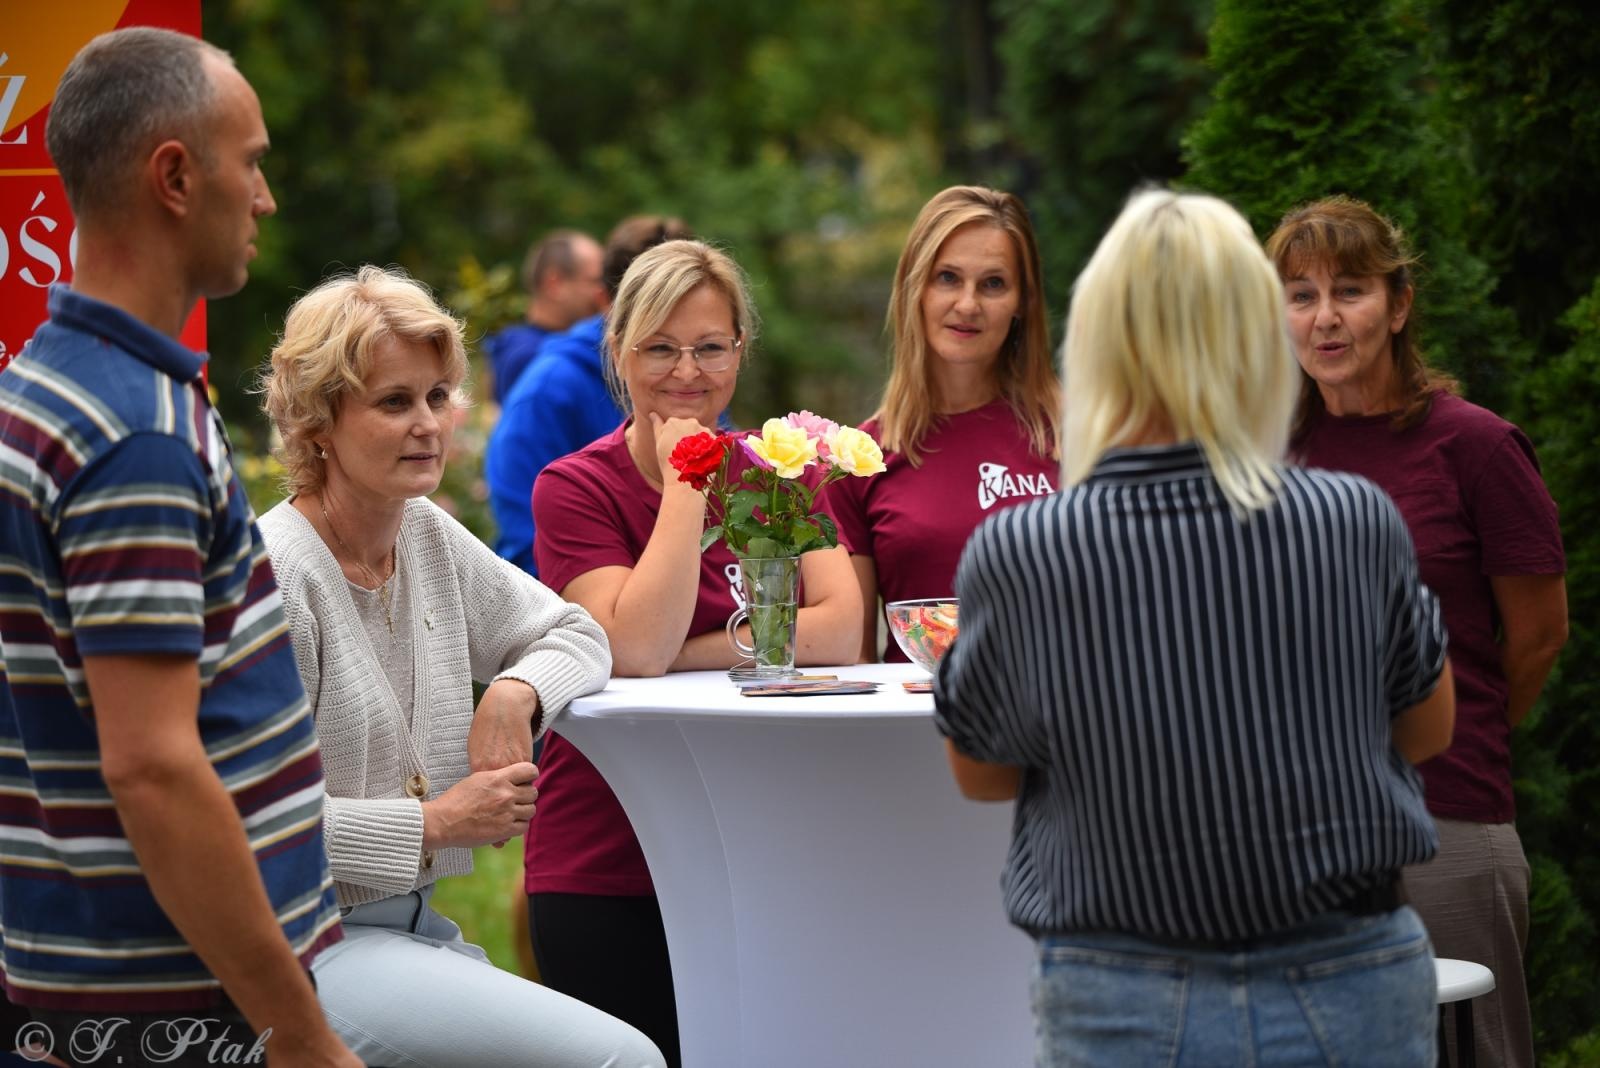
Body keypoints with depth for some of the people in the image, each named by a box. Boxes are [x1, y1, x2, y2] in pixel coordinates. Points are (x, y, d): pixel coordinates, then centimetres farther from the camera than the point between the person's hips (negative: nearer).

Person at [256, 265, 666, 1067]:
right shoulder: (278, 575, -16)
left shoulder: (428, 535, 10)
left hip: (413, 926, 8)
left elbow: (575, 634, 20)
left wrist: (514, 694, -3)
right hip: (306, 947, -8)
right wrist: (433, 824, -15)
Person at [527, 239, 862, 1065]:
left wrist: (683, 654, -16)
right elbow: (636, 645, -21)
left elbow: (840, 630, -8)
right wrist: (685, 481, -16)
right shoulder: (576, 488, -6)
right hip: (606, 874, -4)